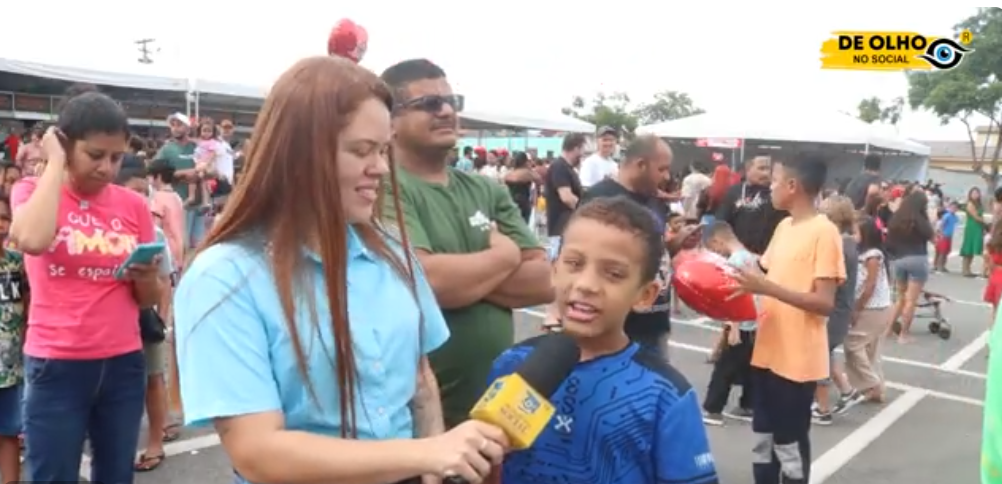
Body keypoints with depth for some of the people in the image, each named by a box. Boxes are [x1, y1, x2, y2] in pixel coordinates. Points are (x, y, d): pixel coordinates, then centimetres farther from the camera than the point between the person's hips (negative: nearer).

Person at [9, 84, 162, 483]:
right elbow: (31, 239, -27)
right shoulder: (32, 191, -1)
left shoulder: (133, 205, 3)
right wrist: (55, 163, -14)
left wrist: (147, 277, -16)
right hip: (56, 367, -2)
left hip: (123, 364, 3)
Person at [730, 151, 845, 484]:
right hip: (768, 352, 8)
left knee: (790, 444, 5)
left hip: (798, 360, -8)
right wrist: (749, 281, -1)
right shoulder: (784, 227, 9)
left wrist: (767, 288, -28)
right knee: (763, 438, 18)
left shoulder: (824, 232, -16)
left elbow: (825, 303, -20)